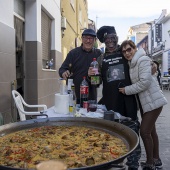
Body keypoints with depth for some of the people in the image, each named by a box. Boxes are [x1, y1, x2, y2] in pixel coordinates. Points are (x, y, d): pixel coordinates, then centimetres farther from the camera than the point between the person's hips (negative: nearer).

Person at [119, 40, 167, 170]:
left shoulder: (143, 60, -15)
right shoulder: (132, 64, 11)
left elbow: (145, 82, -24)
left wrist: (127, 90, -16)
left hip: (153, 101, -9)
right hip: (144, 102, 9)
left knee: (144, 131, -8)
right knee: (151, 131, 17)